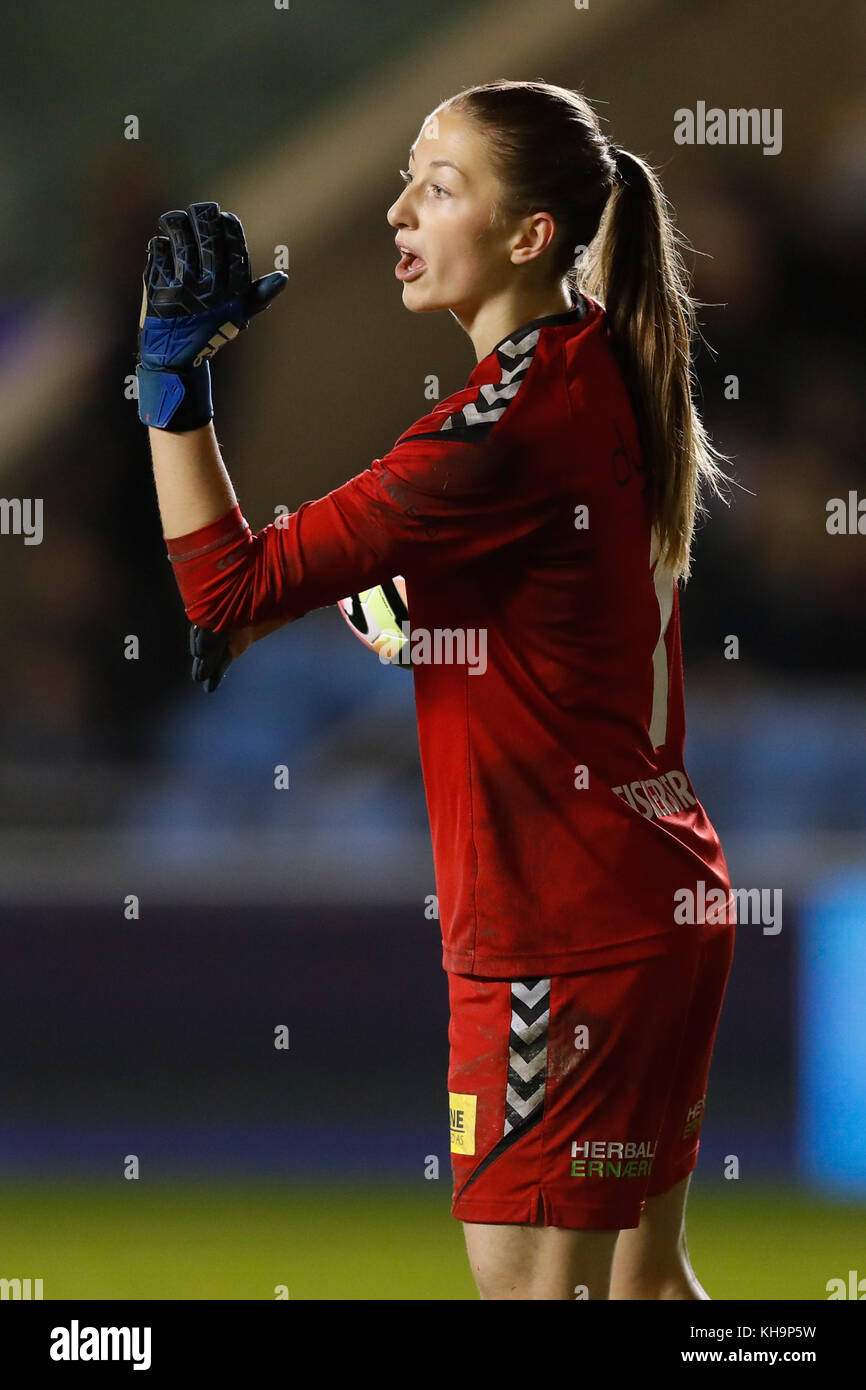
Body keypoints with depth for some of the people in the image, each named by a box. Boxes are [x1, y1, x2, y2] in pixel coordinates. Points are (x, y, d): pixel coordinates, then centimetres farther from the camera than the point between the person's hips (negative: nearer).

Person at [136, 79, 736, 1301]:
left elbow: (231, 589, -19)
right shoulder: (605, 368, 8)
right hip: (665, 897, 10)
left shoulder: (516, 416, -20)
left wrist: (172, 378, -17)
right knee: (642, 1274, 17)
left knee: (533, 1281, -7)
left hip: (565, 931, -10)